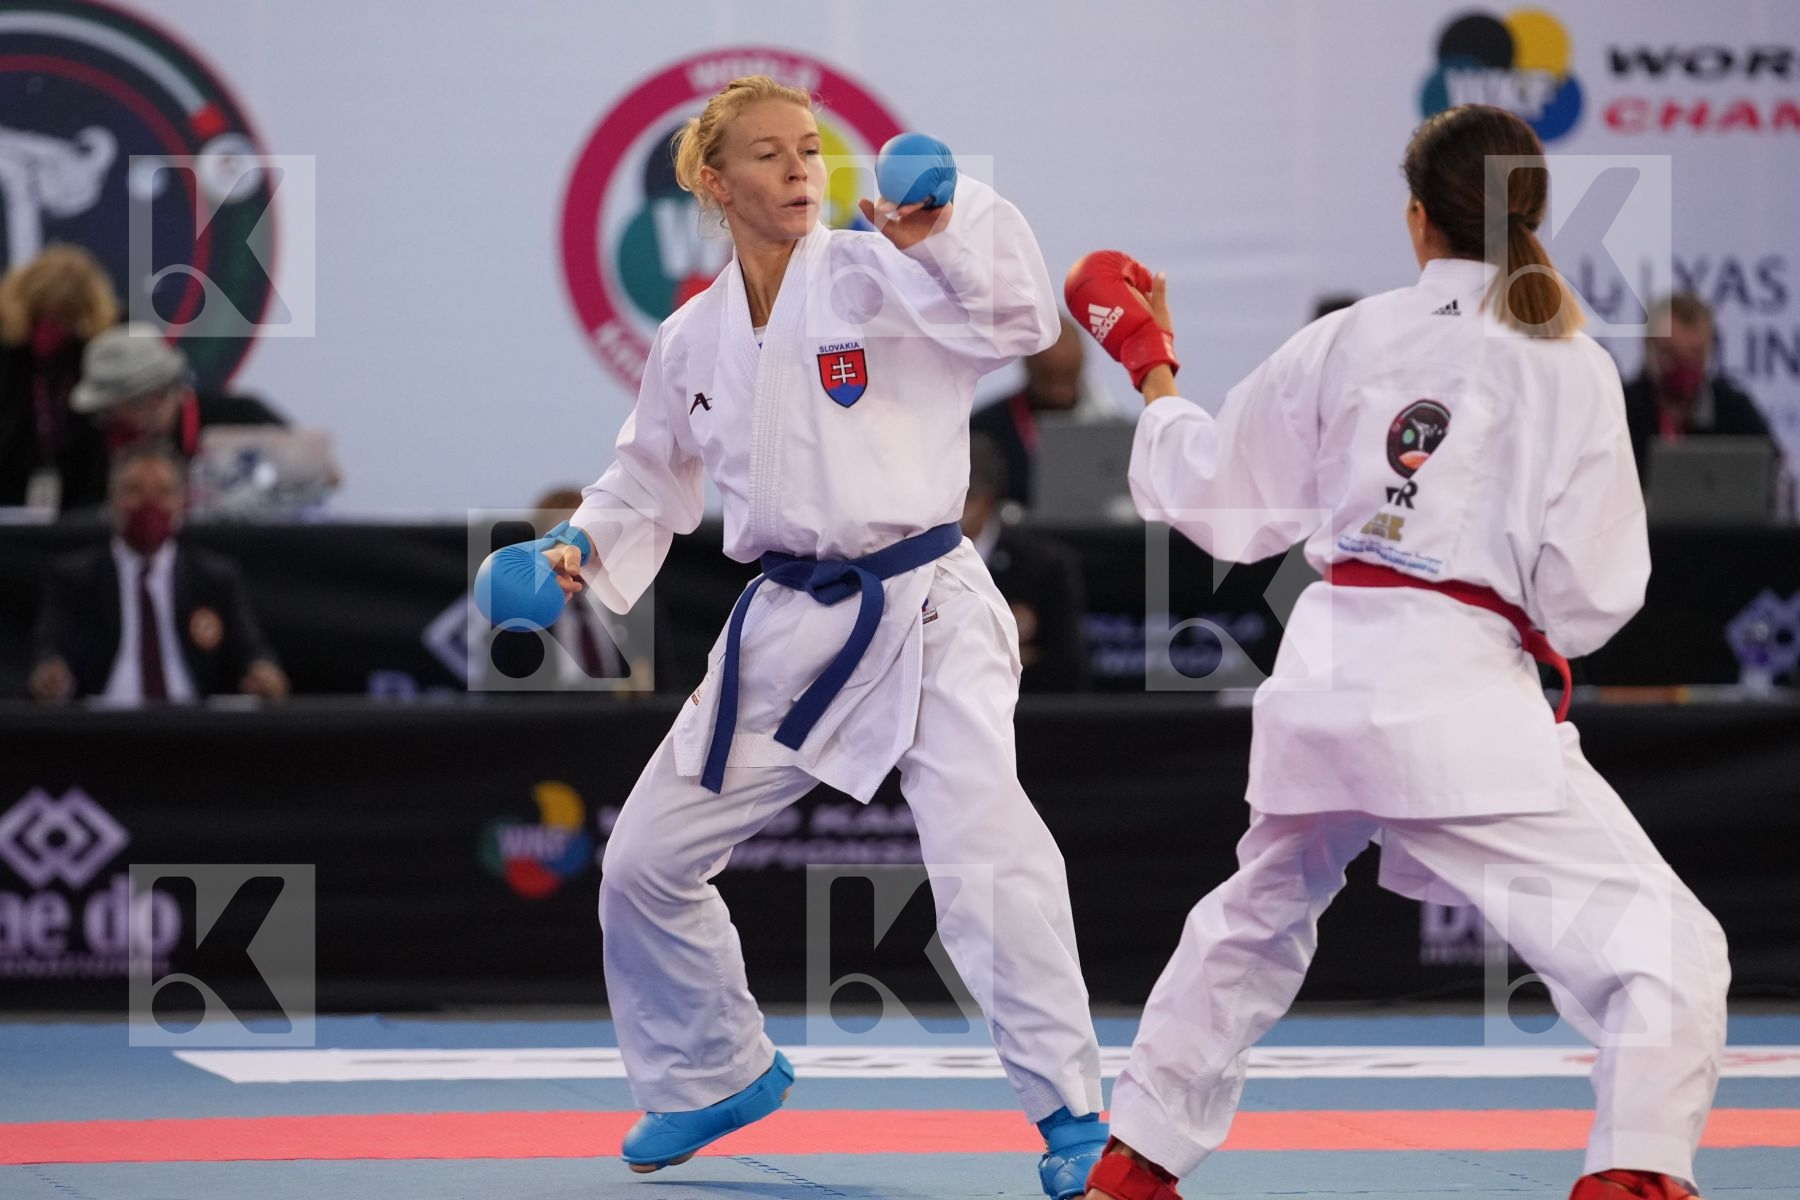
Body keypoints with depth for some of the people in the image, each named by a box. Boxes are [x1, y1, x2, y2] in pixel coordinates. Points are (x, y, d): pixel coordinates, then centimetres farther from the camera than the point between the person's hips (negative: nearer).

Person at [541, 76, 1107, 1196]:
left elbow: (1016, 318, -21)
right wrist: (584, 547, 6)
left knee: (983, 851, -25)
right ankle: (719, 1070, 35)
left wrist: (939, 227, -36)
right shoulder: (693, 340, 8)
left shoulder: (874, 277, -7)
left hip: (927, 613, -6)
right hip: (788, 628, 6)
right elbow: (653, 477, 23)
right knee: (647, 861, 11)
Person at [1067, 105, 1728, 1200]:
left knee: (1256, 920, 32)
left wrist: (1151, 367, 29)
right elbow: (1593, 592, -3)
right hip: (1463, 702, -5)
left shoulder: (1347, 340, 5)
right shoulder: (1569, 368, -3)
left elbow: (1226, 505, 15)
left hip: (1323, 681, 5)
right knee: (1666, 952, -4)